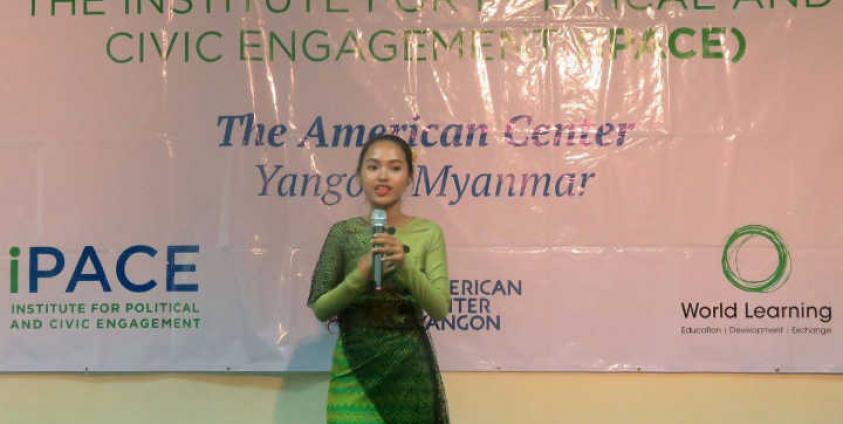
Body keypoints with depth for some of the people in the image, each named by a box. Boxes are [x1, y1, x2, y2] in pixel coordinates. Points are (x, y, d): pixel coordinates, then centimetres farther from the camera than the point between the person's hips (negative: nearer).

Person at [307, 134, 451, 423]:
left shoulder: (428, 232, -2)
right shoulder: (343, 233, -1)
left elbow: (440, 309, -8)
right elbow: (320, 309, -3)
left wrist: (405, 264, -24)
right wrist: (360, 275, -19)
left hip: (410, 370, 1)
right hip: (354, 371, 0)